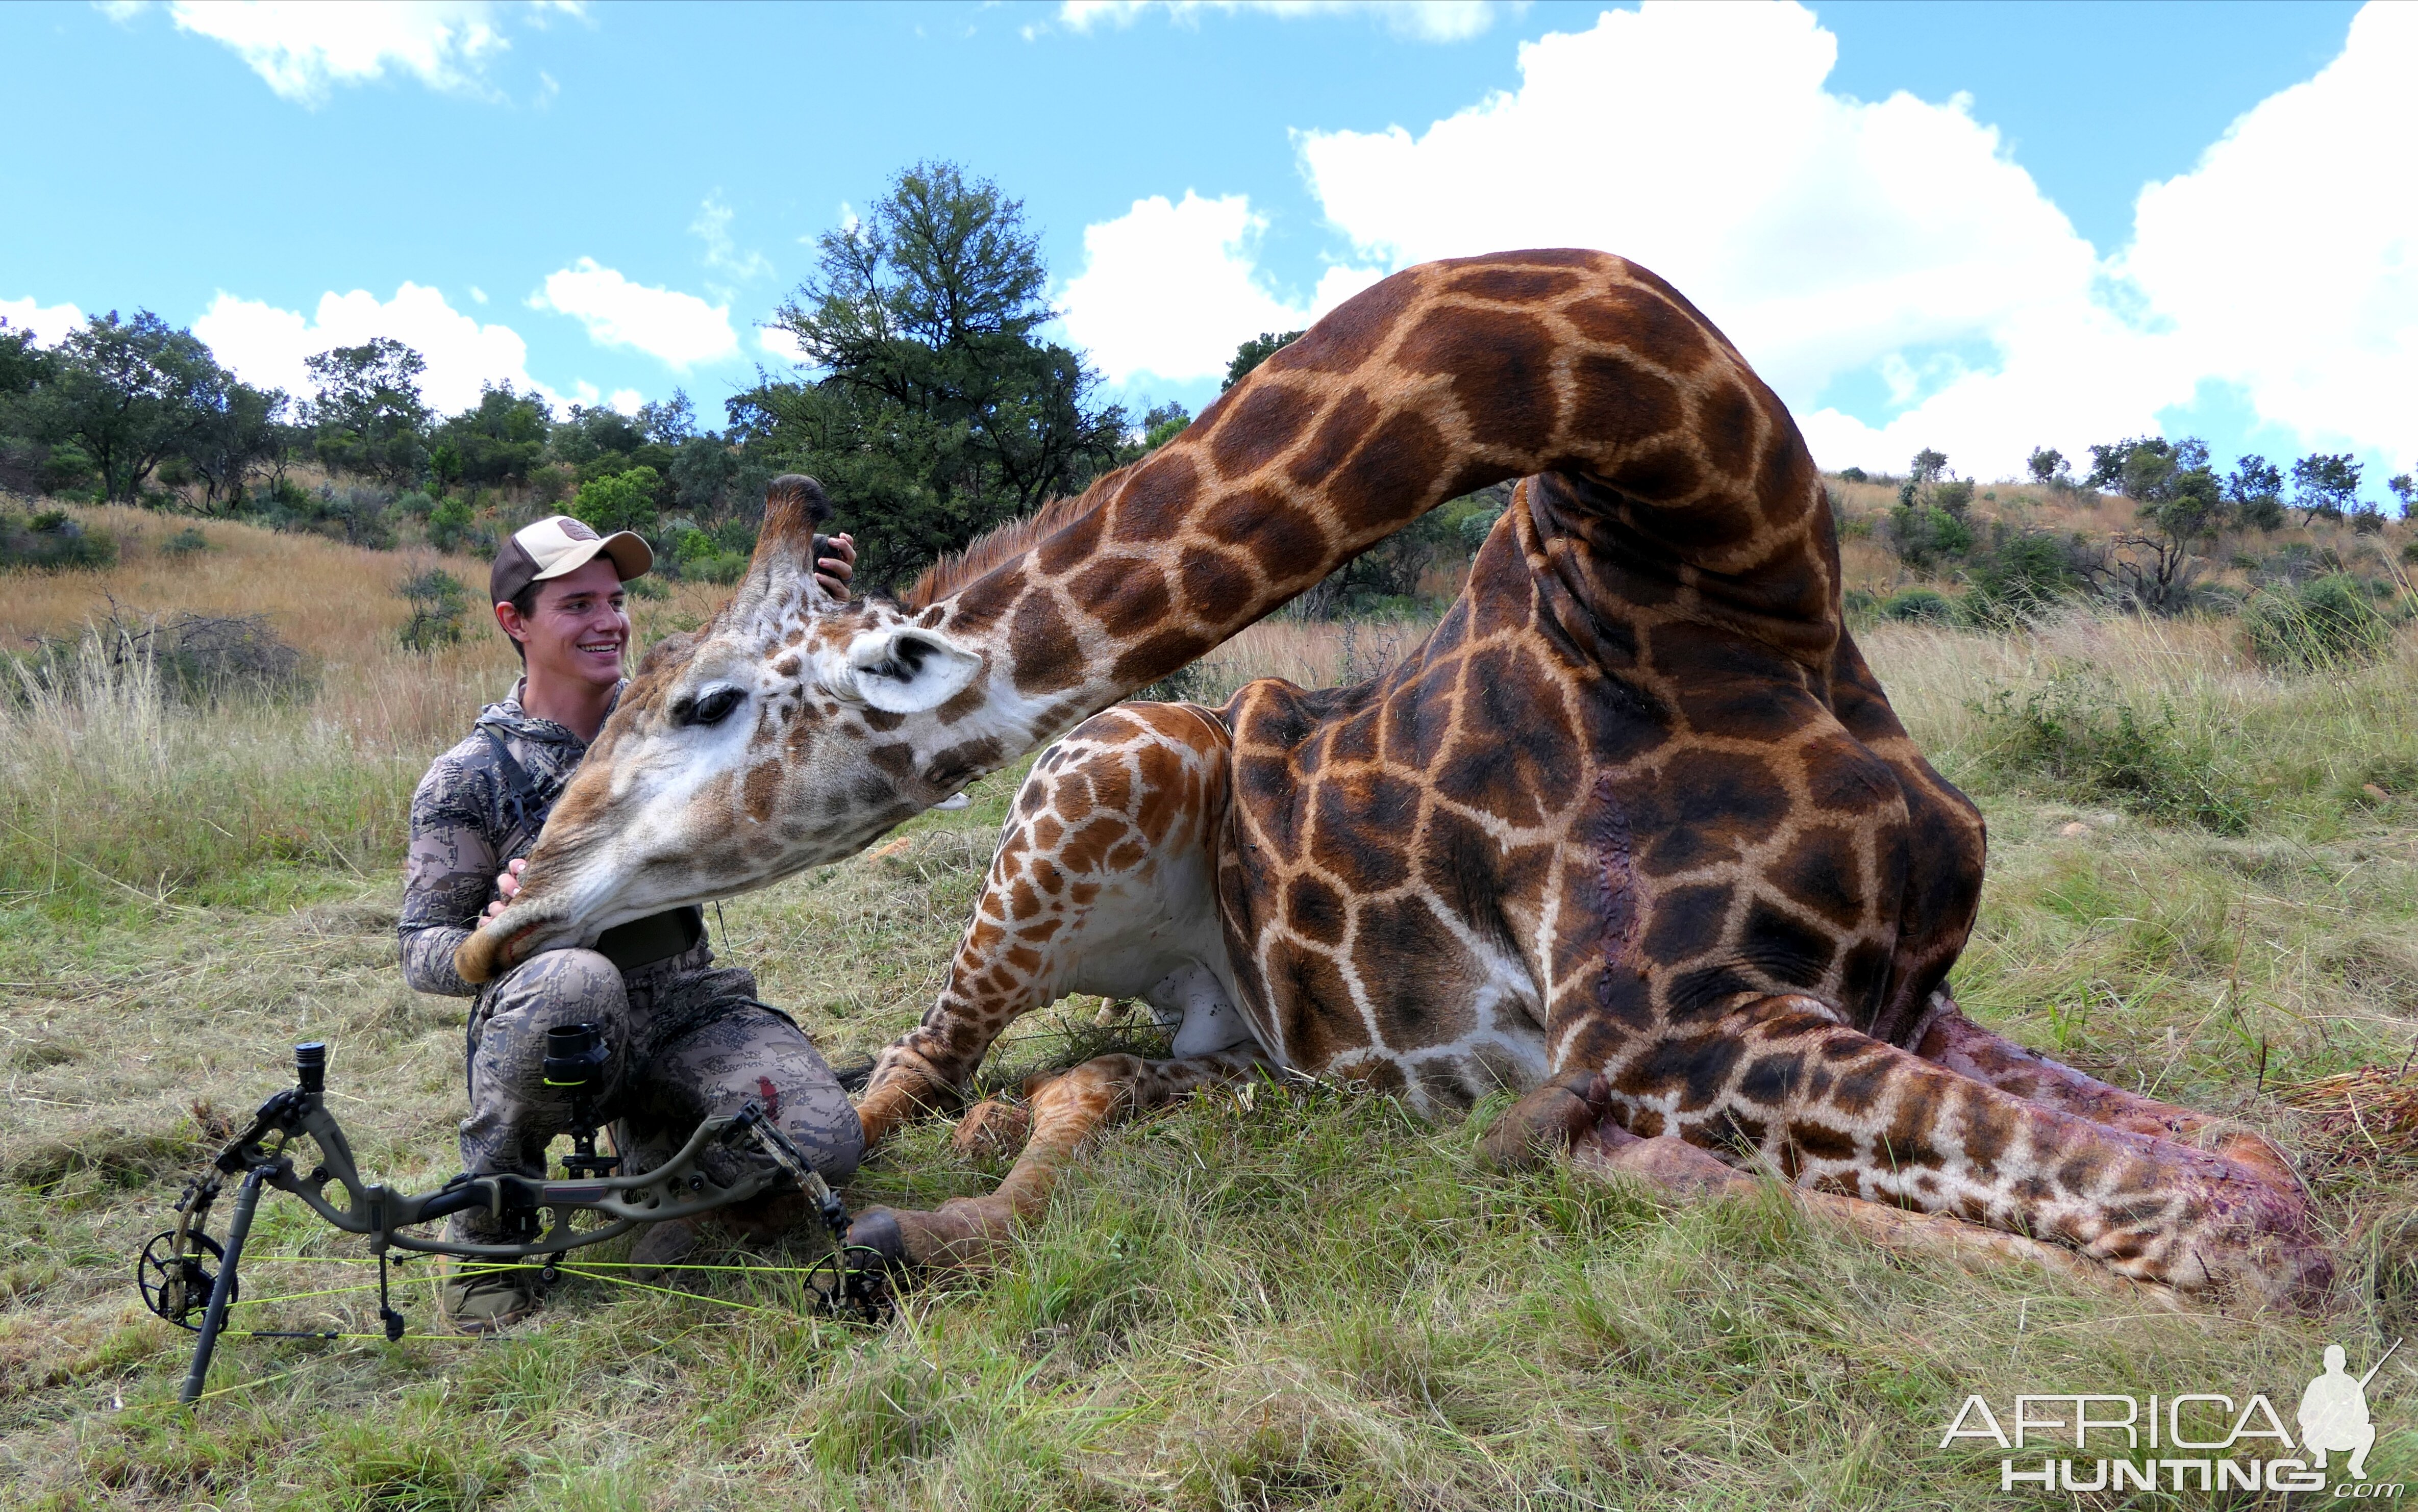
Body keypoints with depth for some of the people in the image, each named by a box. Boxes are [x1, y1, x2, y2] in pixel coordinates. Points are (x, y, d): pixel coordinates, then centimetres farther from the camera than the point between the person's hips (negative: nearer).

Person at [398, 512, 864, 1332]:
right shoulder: (470, 778, -2)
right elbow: (422, 951, -1)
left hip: (690, 1007, 2)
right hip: (551, 1020, -2)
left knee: (822, 1146, -24)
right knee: (573, 976, -40)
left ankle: (655, 1140, 9)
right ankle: (489, 1228, -14)